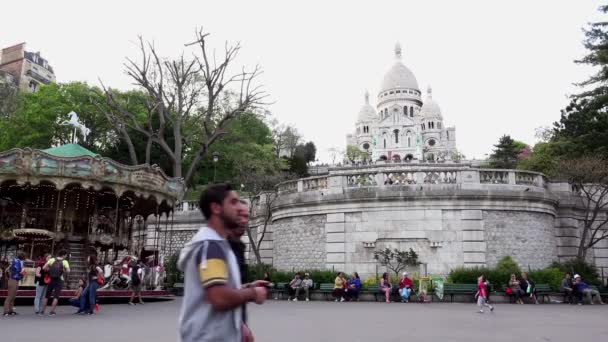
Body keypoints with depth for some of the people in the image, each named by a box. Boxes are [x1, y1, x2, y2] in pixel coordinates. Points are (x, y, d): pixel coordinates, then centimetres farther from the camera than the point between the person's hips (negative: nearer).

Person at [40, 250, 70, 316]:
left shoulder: (52, 260, 2)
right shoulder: (64, 262, -4)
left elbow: (44, 268, -4)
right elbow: (68, 271, -16)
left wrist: (50, 270, 10)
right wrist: (63, 271, 3)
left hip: (51, 280, 3)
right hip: (59, 280, -3)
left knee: (47, 296, 14)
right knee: (56, 296, 2)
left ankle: (42, 311, 19)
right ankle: (52, 311, -3)